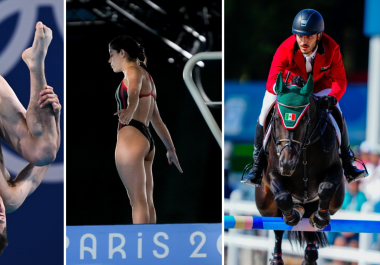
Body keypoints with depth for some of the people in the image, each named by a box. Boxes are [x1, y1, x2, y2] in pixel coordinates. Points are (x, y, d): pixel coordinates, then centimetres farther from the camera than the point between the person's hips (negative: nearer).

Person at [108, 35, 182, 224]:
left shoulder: (133, 71, -3)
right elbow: (156, 119, 30)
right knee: (146, 201, 8)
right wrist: (170, 148, 34)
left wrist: (129, 110, -49)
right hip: (146, 139, 10)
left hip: (131, 136, -10)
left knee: (138, 201, -13)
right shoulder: (146, 78, 25)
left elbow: (134, 93, -28)